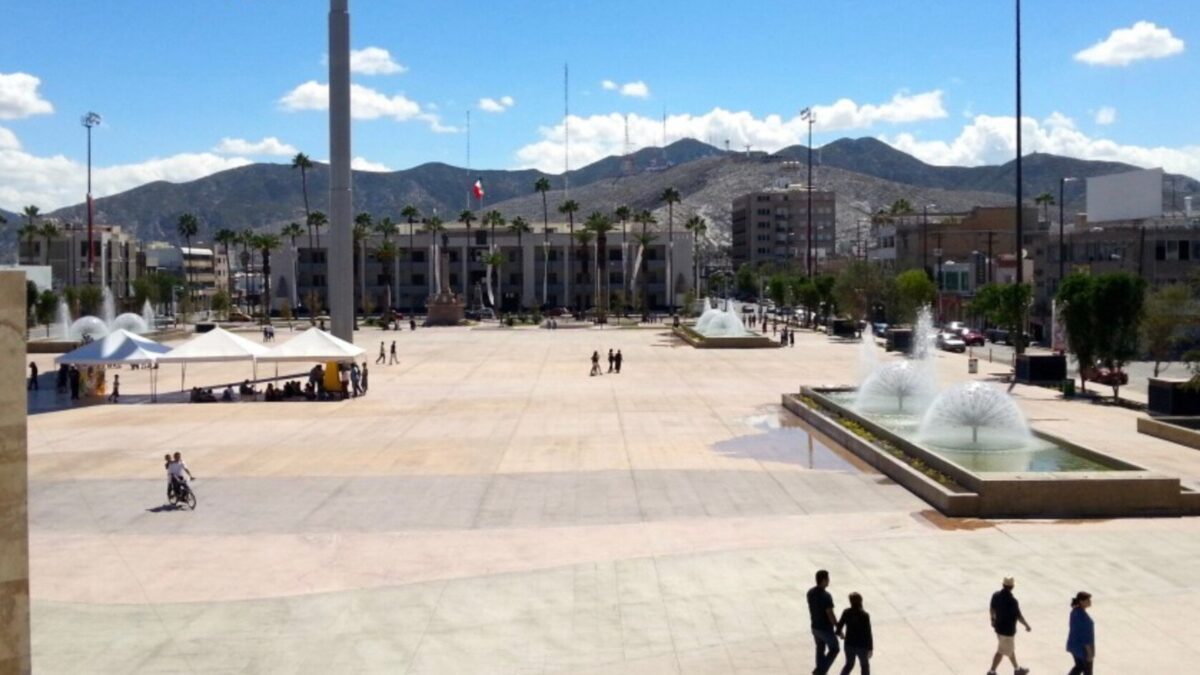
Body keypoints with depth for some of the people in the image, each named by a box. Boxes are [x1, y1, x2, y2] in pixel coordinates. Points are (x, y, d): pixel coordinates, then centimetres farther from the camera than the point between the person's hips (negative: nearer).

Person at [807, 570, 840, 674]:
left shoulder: (810, 592, -4)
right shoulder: (826, 596, -29)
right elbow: (830, 615, -25)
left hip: (815, 627, 7)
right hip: (826, 629, -7)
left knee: (820, 650, 21)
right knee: (834, 649, 14)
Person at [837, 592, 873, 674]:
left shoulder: (846, 612, -10)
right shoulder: (864, 615, -20)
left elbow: (839, 625, 1)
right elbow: (868, 633, -17)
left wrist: (839, 633, 25)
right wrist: (870, 648, -8)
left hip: (849, 644, 3)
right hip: (862, 645, -3)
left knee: (849, 665, 23)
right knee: (865, 666, 18)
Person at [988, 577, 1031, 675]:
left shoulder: (996, 595, -6)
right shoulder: (1012, 600, -27)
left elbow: (992, 609, 7)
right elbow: (1018, 616, -17)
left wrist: (993, 620, 24)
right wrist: (1027, 625, -1)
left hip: (998, 627, 8)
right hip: (1008, 630, -8)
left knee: (1010, 649, 23)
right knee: (1002, 652, 4)